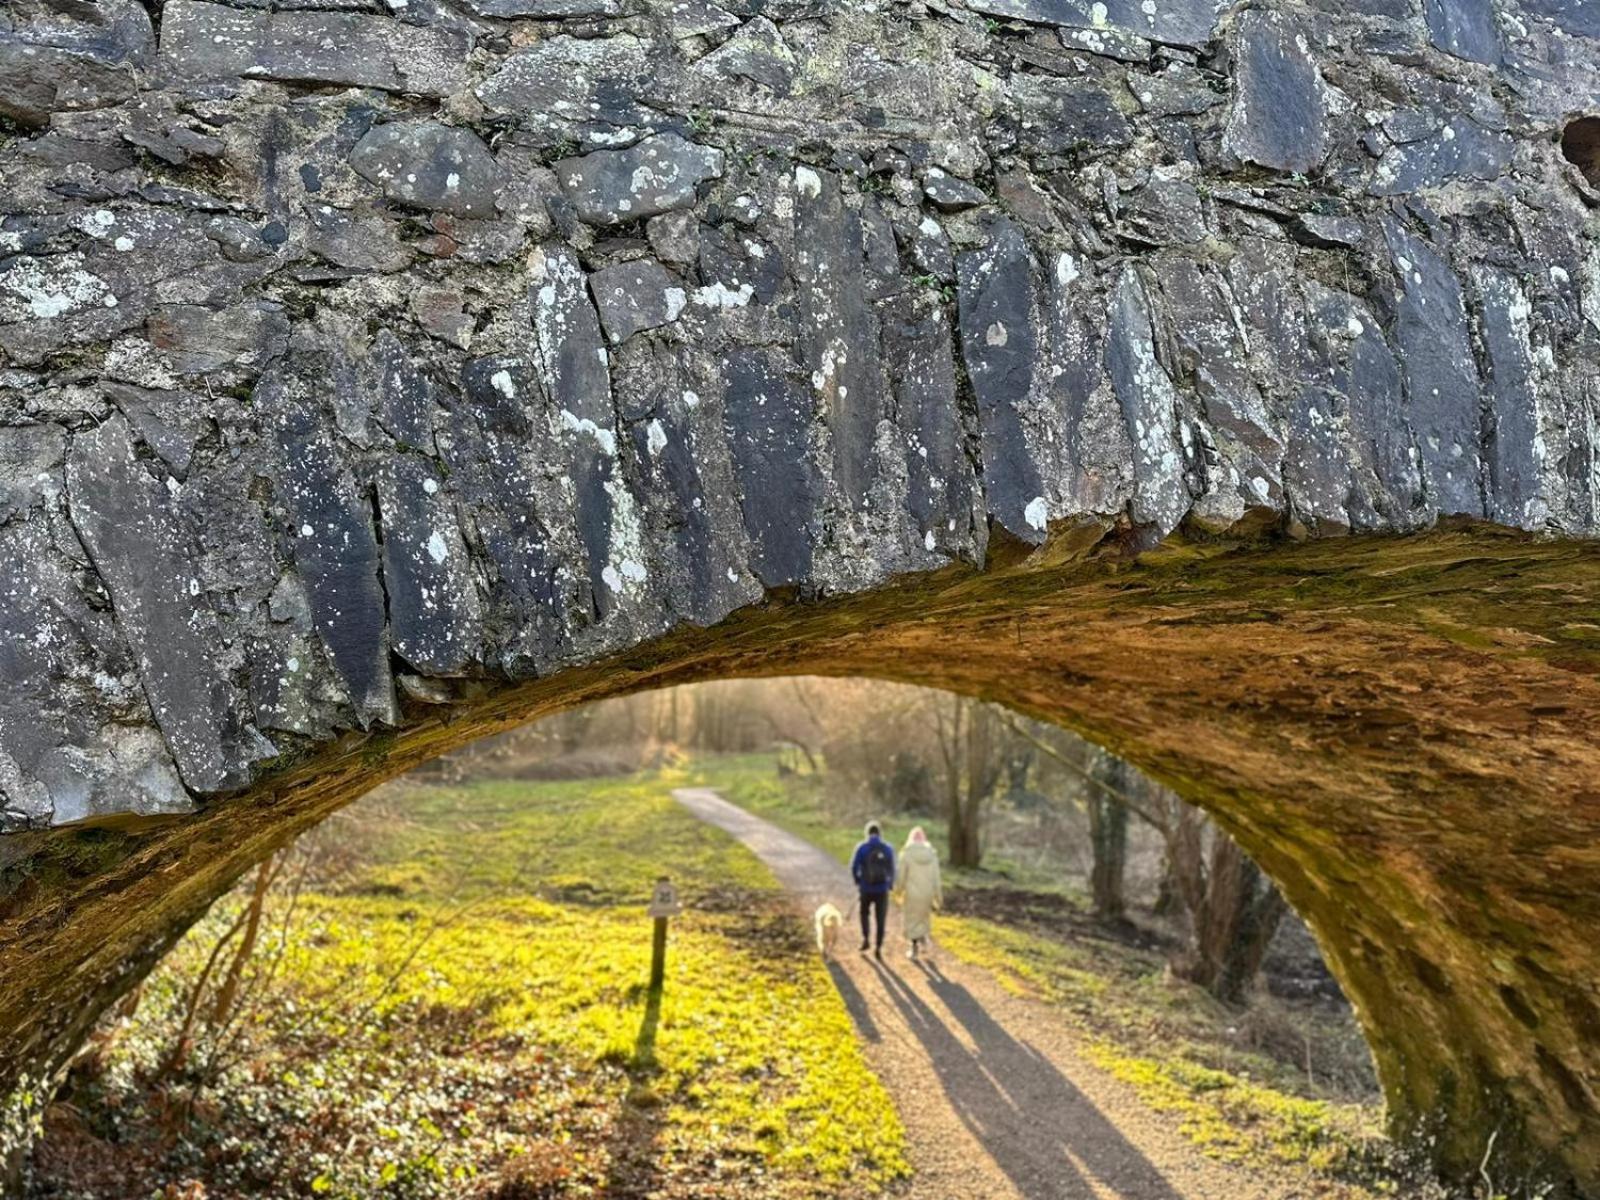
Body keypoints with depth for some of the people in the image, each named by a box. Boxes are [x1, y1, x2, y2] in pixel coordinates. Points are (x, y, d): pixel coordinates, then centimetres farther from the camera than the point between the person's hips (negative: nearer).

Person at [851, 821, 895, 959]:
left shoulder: (862, 848, -6)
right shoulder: (888, 848, -2)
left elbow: (854, 867, -5)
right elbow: (891, 869, 2)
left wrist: (857, 881, 14)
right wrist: (891, 885, 19)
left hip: (866, 888, 0)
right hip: (882, 889, 0)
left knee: (864, 913, 24)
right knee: (881, 919, 9)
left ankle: (866, 939, 11)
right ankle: (878, 948, 5)